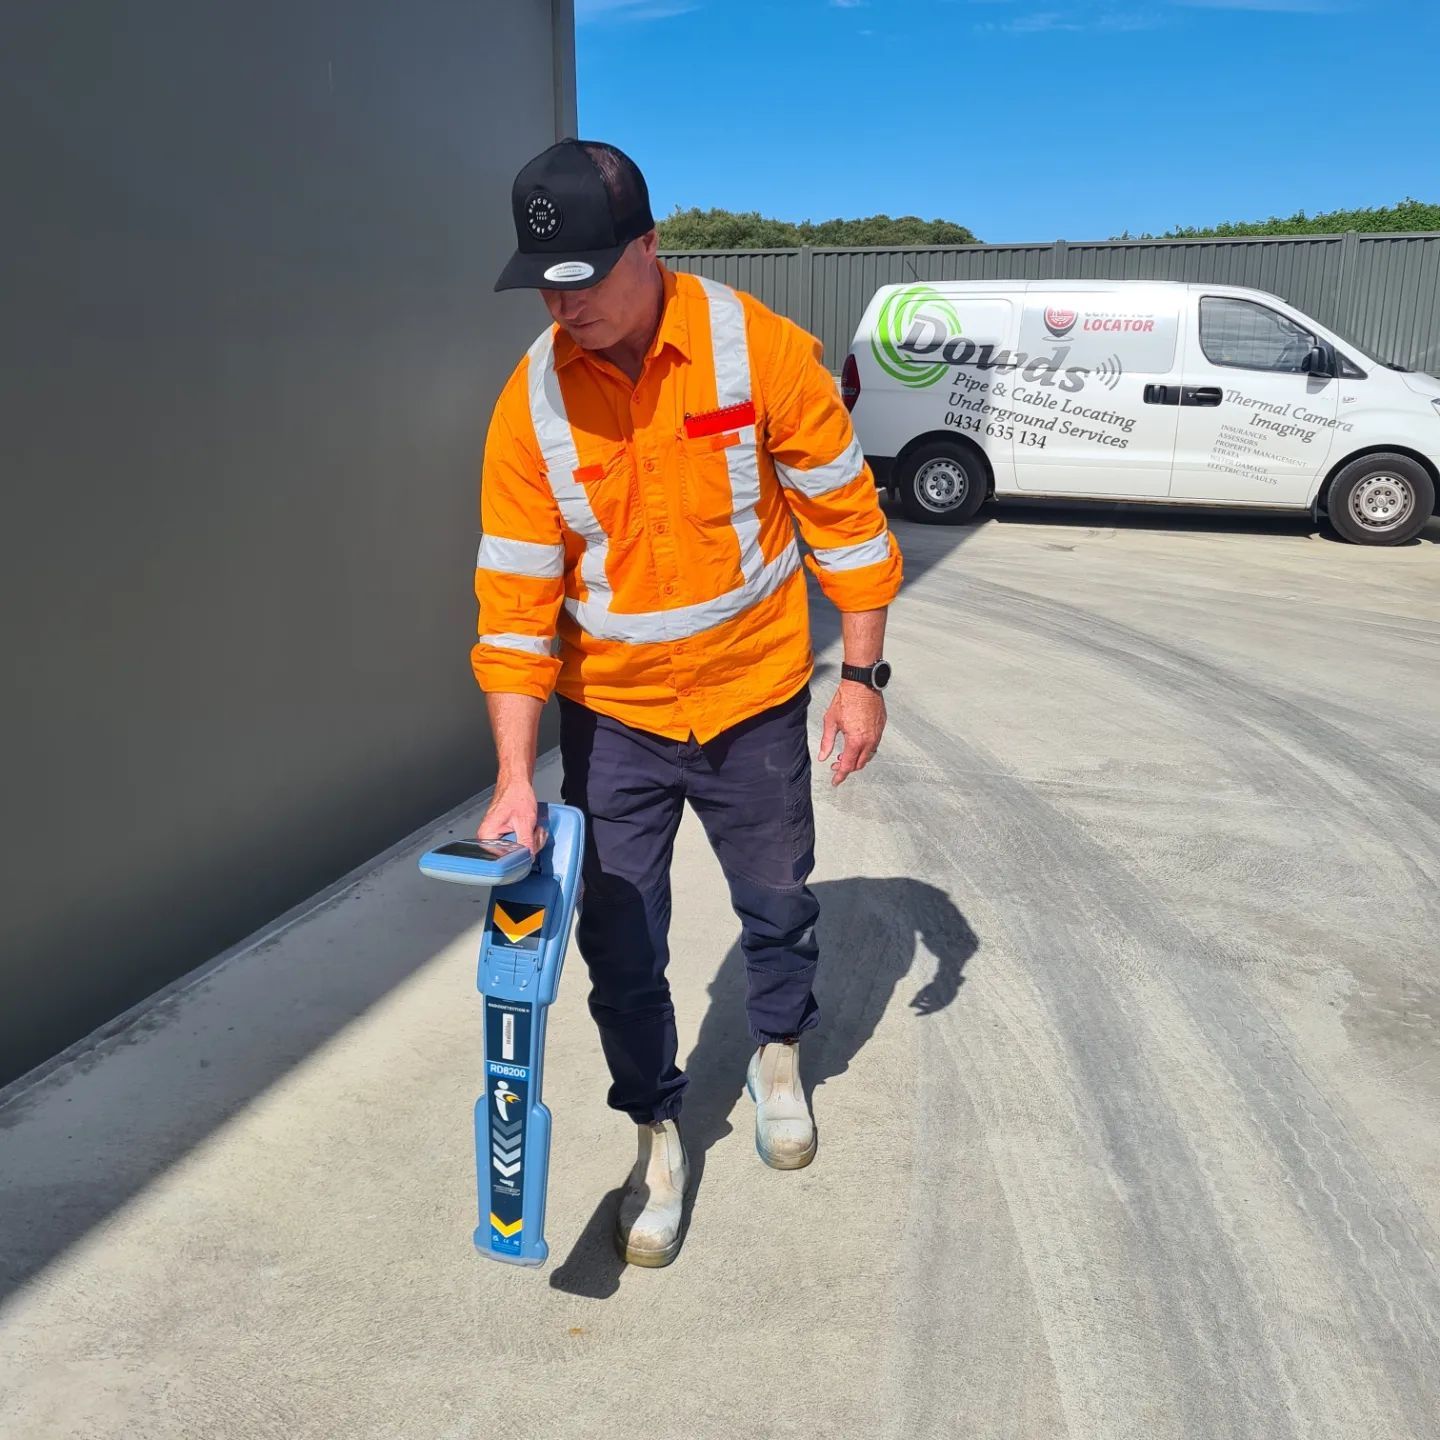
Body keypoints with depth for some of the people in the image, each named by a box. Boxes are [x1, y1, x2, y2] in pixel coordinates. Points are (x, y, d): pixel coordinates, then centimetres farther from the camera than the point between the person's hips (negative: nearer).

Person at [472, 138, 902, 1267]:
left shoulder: (760, 349, -16)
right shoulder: (531, 404, -12)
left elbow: (844, 515, -7)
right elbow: (515, 600, -11)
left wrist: (863, 677, -6)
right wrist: (516, 779, -16)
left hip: (754, 702, 0)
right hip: (612, 718, 1)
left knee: (777, 901, 18)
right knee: (621, 946, 7)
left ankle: (780, 1054, 49)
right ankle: (659, 1131, 31)